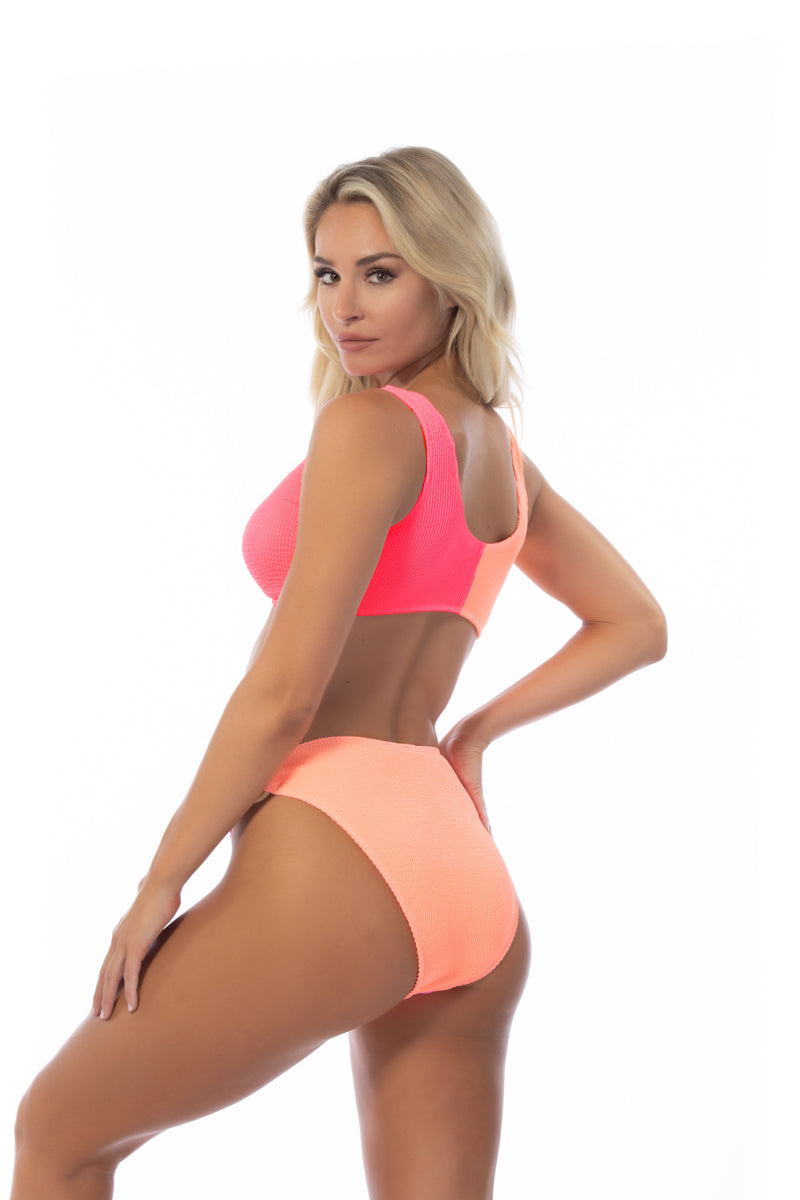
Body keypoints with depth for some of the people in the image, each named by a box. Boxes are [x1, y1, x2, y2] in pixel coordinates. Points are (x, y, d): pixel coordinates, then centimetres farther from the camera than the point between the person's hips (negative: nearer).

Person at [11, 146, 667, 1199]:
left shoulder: (370, 423, -9)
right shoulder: (502, 456, 15)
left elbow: (284, 691, -14)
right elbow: (637, 627, 29)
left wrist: (160, 884, -6)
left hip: (335, 860, -8)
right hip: (471, 889, 8)